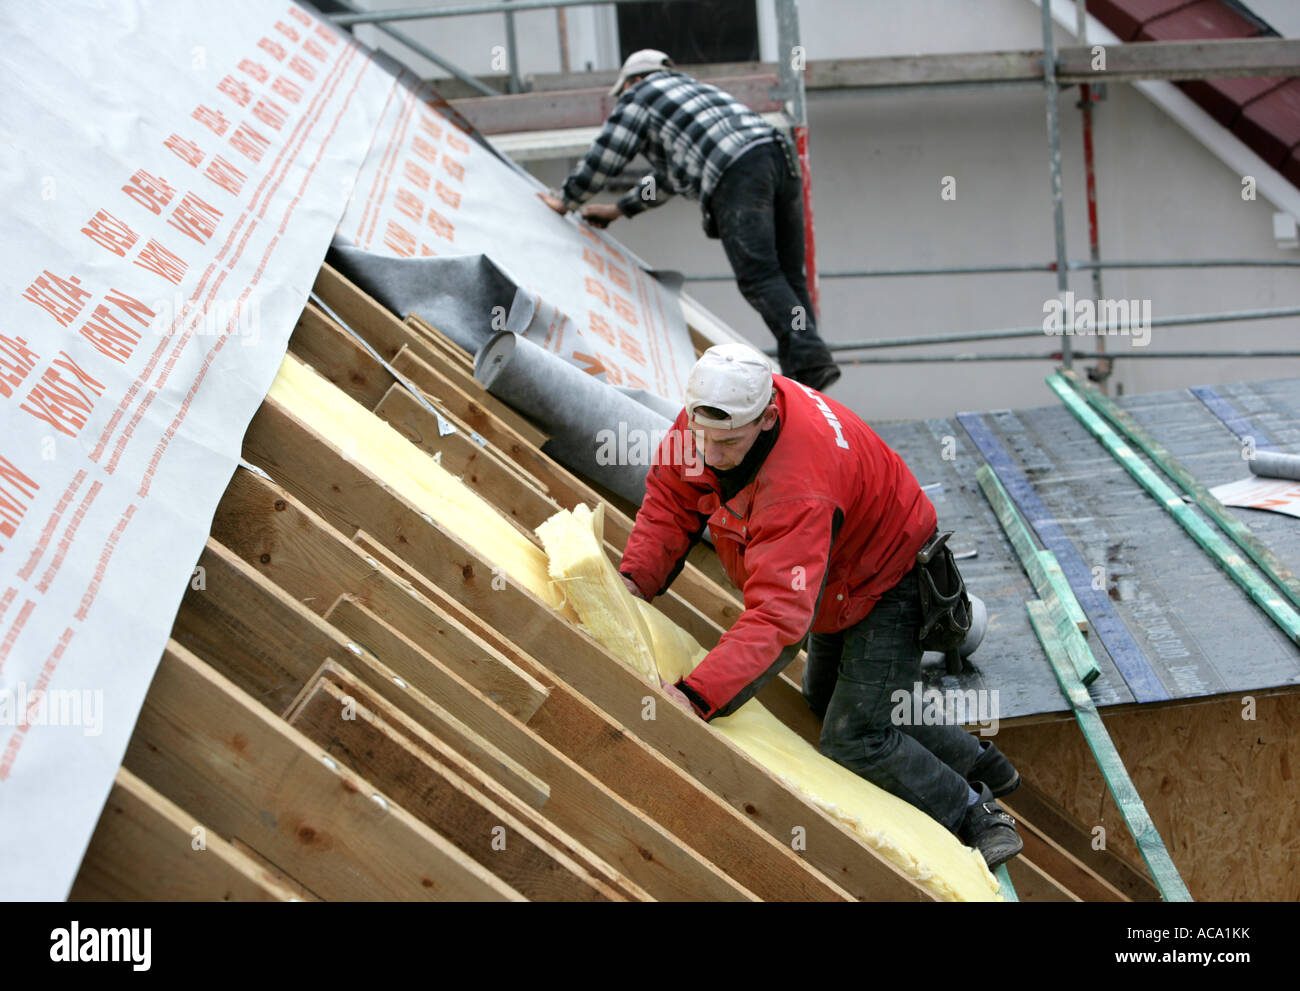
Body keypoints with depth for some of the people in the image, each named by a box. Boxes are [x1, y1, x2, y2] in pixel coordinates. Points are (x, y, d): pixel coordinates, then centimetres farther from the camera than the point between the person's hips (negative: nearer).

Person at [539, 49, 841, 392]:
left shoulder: (638, 97, 17)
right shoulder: (690, 87, 41)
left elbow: (602, 160, 18)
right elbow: (670, 176, 47)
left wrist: (566, 202, 35)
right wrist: (619, 209, 51)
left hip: (735, 174, -8)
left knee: (759, 277, -13)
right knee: (788, 275, 5)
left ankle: (810, 358, -26)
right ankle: (798, 369, -3)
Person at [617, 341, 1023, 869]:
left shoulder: (799, 492, -46)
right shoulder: (715, 413, -22)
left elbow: (778, 617, -51)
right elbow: (671, 498, -7)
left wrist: (695, 696, -58)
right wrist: (635, 579, -22)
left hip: (889, 584, -9)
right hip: (840, 579, 10)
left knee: (853, 741, -12)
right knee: (826, 697, 26)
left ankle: (976, 816, 11)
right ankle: (978, 763, 40)